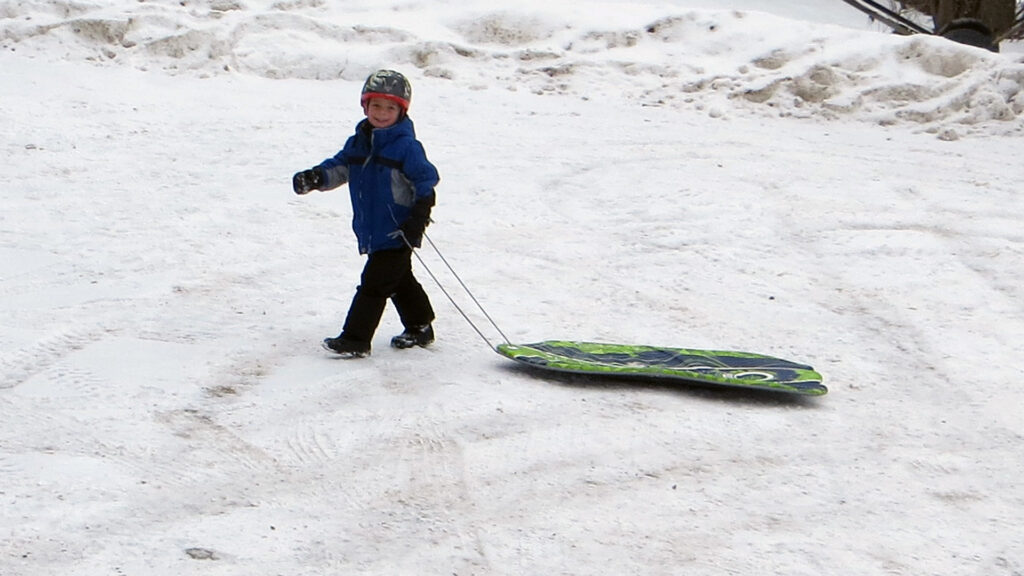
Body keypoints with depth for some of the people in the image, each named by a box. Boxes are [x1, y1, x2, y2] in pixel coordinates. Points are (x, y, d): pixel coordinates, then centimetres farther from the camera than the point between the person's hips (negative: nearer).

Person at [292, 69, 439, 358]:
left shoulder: (406, 146, -13)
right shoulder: (358, 142, 7)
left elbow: (427, 179, -14)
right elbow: (340, 167, 11)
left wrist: (419, 216, -23)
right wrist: (315, 177, -9)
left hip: (398, 230, -8)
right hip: (371, 231, 8)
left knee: (374, 283, -9)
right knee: (399, 280, 22)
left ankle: (355, 339, -5)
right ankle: (419, 326, 38)